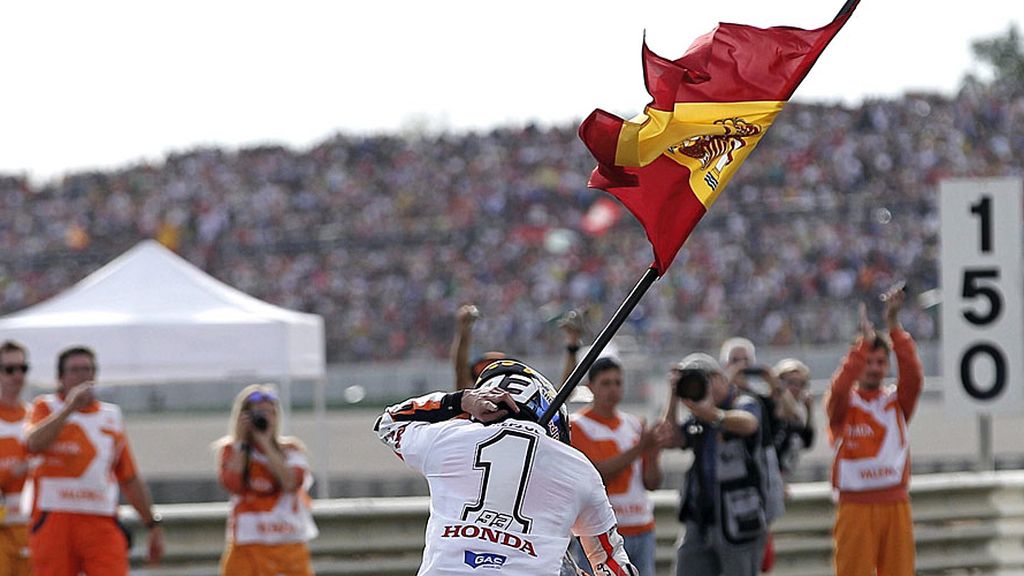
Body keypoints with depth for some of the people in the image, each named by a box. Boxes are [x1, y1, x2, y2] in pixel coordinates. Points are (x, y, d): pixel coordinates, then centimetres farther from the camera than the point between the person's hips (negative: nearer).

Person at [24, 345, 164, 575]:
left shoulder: (111, 416, 16)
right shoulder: (46, 408, 6)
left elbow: (130, 480, 19)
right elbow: (34, 444, -17)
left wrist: (153, 524, 17)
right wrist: (69, 407, -20)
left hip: (102, 523, 2)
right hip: (55, 520, -2)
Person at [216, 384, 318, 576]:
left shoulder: (291, 449, 7)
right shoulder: (231, 450, 3)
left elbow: (290, 482, -13)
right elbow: (233, 484, -15)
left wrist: (265, 442, -12)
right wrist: (240, 442, -11)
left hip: (290, 544, 2)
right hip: (248, 545, -2)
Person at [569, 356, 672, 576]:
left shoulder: (634, 425, 14)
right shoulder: (578, 425, -3)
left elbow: (652, 483, 11)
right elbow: (597, 474, -16)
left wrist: (653, 452, -9)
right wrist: (639, 448, -19)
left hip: (642, 531, 6)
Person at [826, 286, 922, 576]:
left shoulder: (896, 400, 10)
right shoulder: (844, 404, 4)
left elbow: (913, 376, -8)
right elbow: (839, 388, -19)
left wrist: (894, 327, -18)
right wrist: (864, 340, -24)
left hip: (896, 505, 3)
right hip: (856, 506, -3)